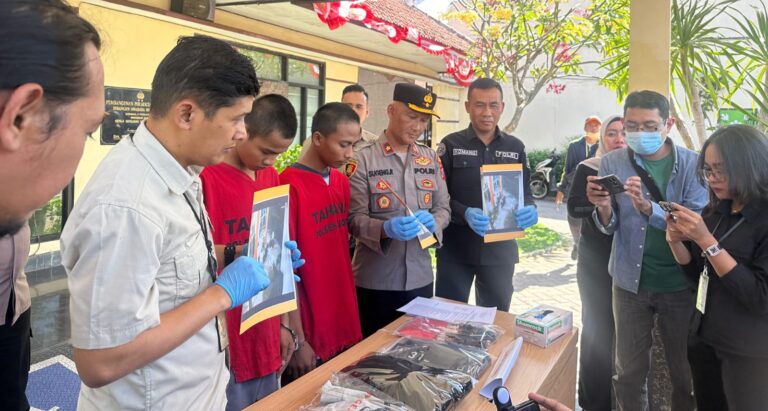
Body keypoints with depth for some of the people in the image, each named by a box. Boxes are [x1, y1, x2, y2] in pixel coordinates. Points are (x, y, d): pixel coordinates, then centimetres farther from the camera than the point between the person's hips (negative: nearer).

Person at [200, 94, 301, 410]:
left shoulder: (272, 178, 7)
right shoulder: (205, 177, -15)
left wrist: (284, 324, 12)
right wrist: (237, 253, -33)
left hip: (266, 335, 7)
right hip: (222, 340, -6)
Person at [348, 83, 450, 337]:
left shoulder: (431, 159, 8)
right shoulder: (363, 159, -7)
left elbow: (444, 208, 8)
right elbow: (354, 218, -11)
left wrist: (432, 221, -14)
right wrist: (386, 229, -29)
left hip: (420, 278, 4)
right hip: (375, 281, -4)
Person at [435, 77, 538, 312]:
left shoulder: (516, 147, 8)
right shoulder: (451, 145, -1)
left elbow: (525, 192, 9)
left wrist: (529, 210, -15)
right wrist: (465, 213, -25)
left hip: (501, 248, 3)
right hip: (456, 248, -2)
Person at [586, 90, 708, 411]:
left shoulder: (692, 164, -7)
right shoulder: (611, 163, -3)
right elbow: (609, 227, -5)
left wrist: (648, 208, -34)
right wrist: (603, 208, -28)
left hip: (679, 284, -1)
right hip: (630, 281, 1)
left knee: (685, 371, 15)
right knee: (629, 371, 13)